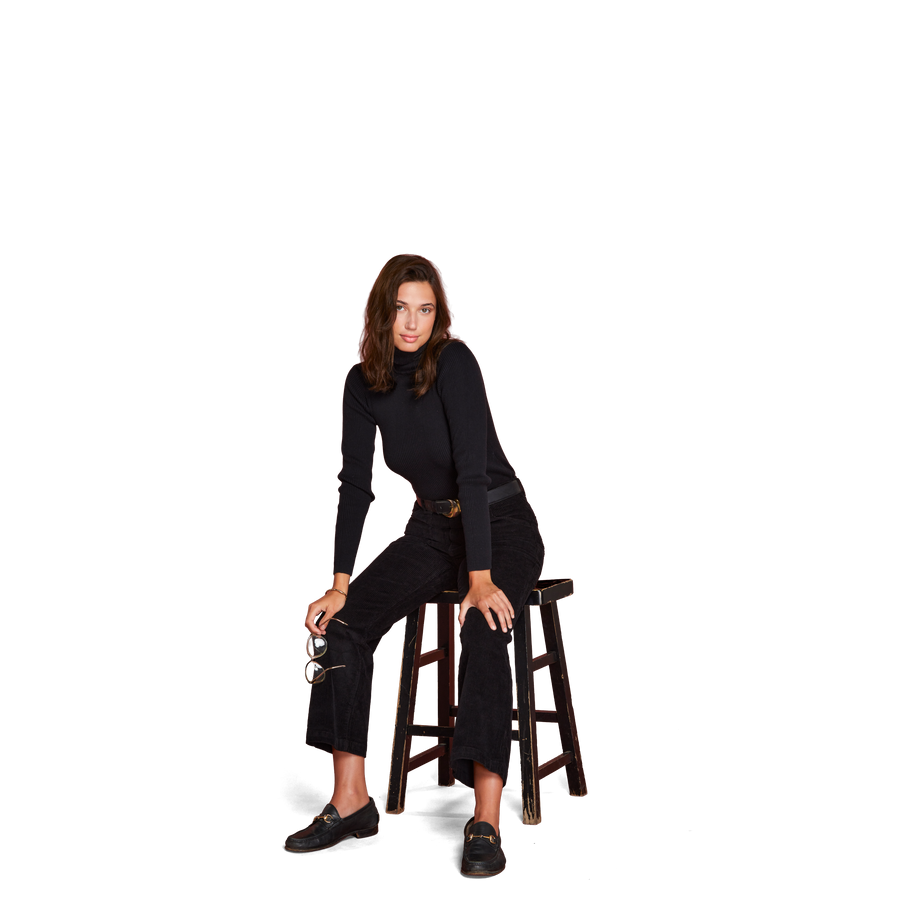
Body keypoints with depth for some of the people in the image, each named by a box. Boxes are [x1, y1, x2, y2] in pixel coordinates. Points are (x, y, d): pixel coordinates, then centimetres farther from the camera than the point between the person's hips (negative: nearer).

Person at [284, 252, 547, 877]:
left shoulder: (455, 361, -21)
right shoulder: (363, 382, -4)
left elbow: (473, 469, -27)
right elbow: (356, 484, -5)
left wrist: (481, 577, -33)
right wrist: (340, 584, -14)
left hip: (502, 523, -5)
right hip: (431, 526, 5)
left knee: (483, 633, -33)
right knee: (340, 625, -15)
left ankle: (487, 821, -33)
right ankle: (351, 799, -9)